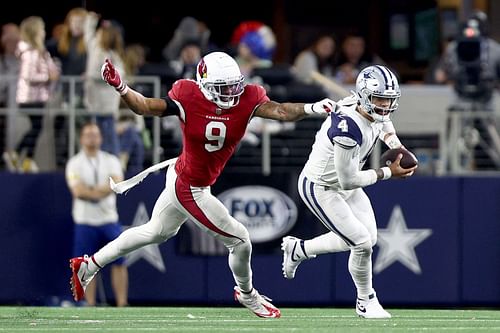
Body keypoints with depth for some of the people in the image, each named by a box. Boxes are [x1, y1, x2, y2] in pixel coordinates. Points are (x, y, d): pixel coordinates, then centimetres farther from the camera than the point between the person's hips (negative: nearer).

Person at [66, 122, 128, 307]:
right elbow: (78, 191, -14)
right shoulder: (75, 163, 0)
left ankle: (122, 304, 0)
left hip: (109, 220, 2)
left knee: (119, 262, -2)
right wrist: (102, 191, -10)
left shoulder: (111, 160, 8)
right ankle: (90, 306, 3)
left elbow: (117, 184, -9)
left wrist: (91, 190, -15)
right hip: (85, 222, -2)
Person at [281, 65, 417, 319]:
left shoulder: (375, 112, -10)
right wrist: (388, 172, -21)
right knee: (362, 243, -10)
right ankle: (366, 302, 16)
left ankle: (298, 250, 30)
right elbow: (348, 181, -29)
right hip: (320, 189, -9)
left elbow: (385, 127, 19)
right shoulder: (348, 128, -36)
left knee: (367, 238, 12)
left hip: (344, 184, 9)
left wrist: (398, 149, 1)